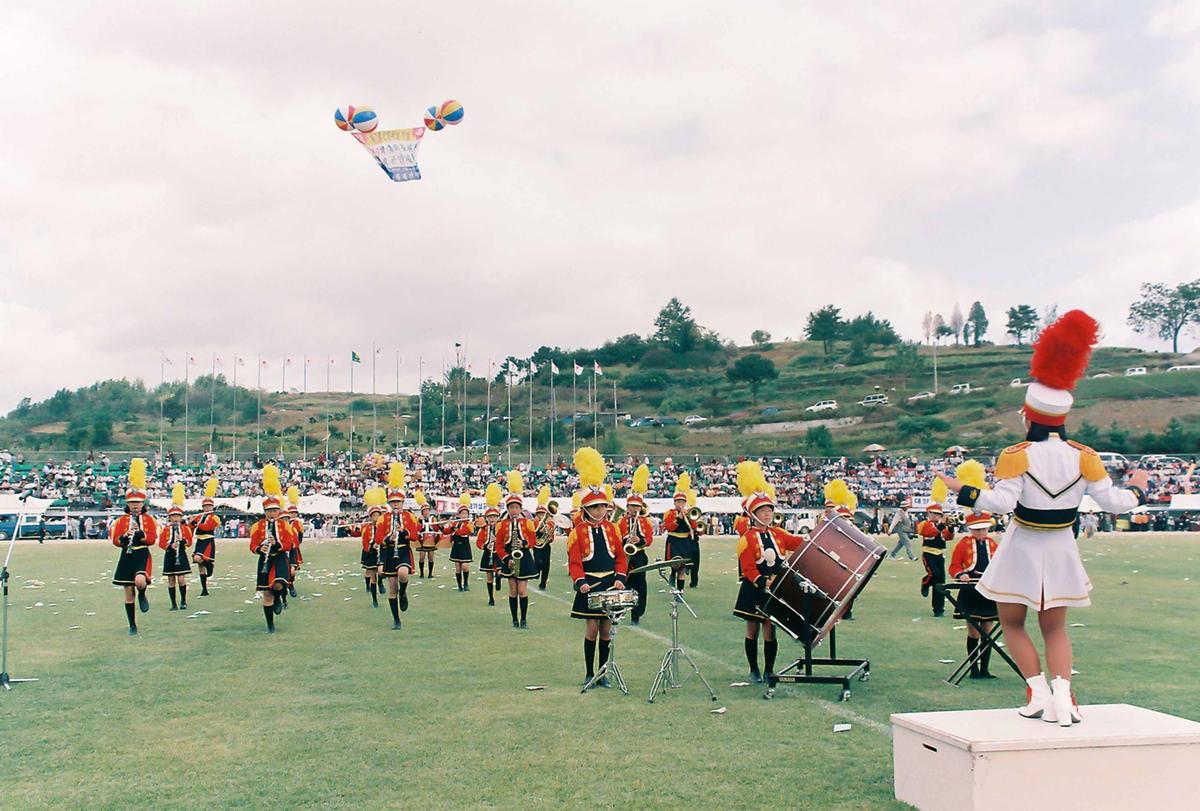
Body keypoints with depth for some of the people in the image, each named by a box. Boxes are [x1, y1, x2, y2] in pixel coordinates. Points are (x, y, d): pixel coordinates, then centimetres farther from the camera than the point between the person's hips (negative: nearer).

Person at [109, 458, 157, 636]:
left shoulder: (148, 519, 3)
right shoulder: (122, 520, 7)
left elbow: (151, 539, -7)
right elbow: (116, 541, 2)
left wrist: (139, 531, -22)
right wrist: (125, 536, -19)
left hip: (142, 556, -2)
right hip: (126, 557, 2)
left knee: (140, 581, -31)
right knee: (128, 592, 3)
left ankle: (142, 596, 6)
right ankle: (132, 625, 14)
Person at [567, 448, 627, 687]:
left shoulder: (612, 529, 7)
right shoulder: (578, 532, -4)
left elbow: (621, 557, 9)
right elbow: (574, 562, -8)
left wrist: (619, 578, -5)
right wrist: (580, 582, -22)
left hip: (610, 584, 3)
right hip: (589, 586, -3)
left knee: (606, 629, 6)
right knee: (592, 628, -3)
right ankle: (589, 673, 8)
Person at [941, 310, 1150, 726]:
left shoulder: (1017, 456, -14)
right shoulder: (1083, 457, -5)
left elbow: (1002, 501, -23)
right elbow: (1112, 501, -4)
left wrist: (964, 491, -11)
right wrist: (1137, 489, 16)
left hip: (1022, 551, -3)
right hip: (1061, 551, 3)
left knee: (1012, 623, 14)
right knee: (1055, 628, 16)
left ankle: (1038, 691, 2)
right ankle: (1062, 695, -2)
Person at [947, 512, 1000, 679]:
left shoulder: (992, 544, 10)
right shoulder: (963, 544, 0)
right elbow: (954, 567, -1)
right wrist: (961, 575, -22)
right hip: (970, 594, -3)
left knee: (987, 631, 5)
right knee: (973, 632, 0)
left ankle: (984, 668, 12)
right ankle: (974, 668, 10)